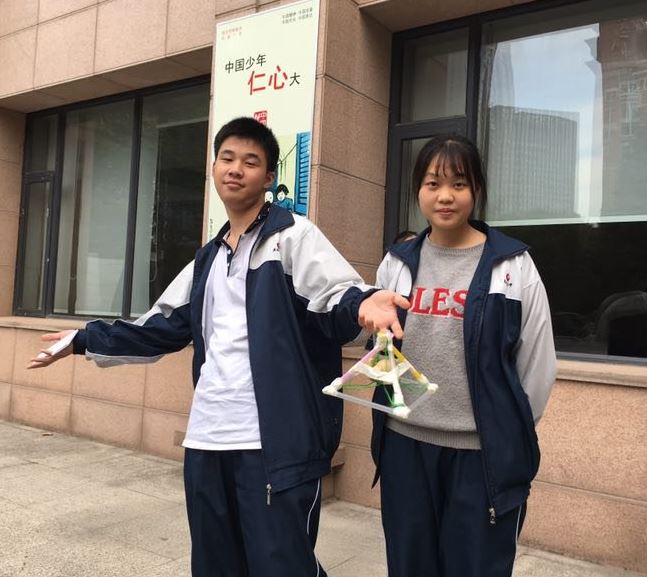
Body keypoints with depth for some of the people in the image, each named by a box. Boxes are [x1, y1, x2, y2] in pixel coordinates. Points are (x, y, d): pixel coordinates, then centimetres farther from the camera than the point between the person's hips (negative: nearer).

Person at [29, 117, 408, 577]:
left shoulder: (293, 235, -2)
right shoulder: (209, 258, 18)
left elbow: (336, 299, -15)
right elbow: (164, 327, 24)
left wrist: (362, 304, -39)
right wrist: (85, 340, 25)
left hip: (276, 441, -7)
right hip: (206, 440, 7)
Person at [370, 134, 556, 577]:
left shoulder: (513, 265, -6)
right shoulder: (397, 263, 4)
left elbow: (538, 363, -2)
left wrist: (510, 432, 2)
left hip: (483, 451, -3)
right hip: (404, 444, 4)